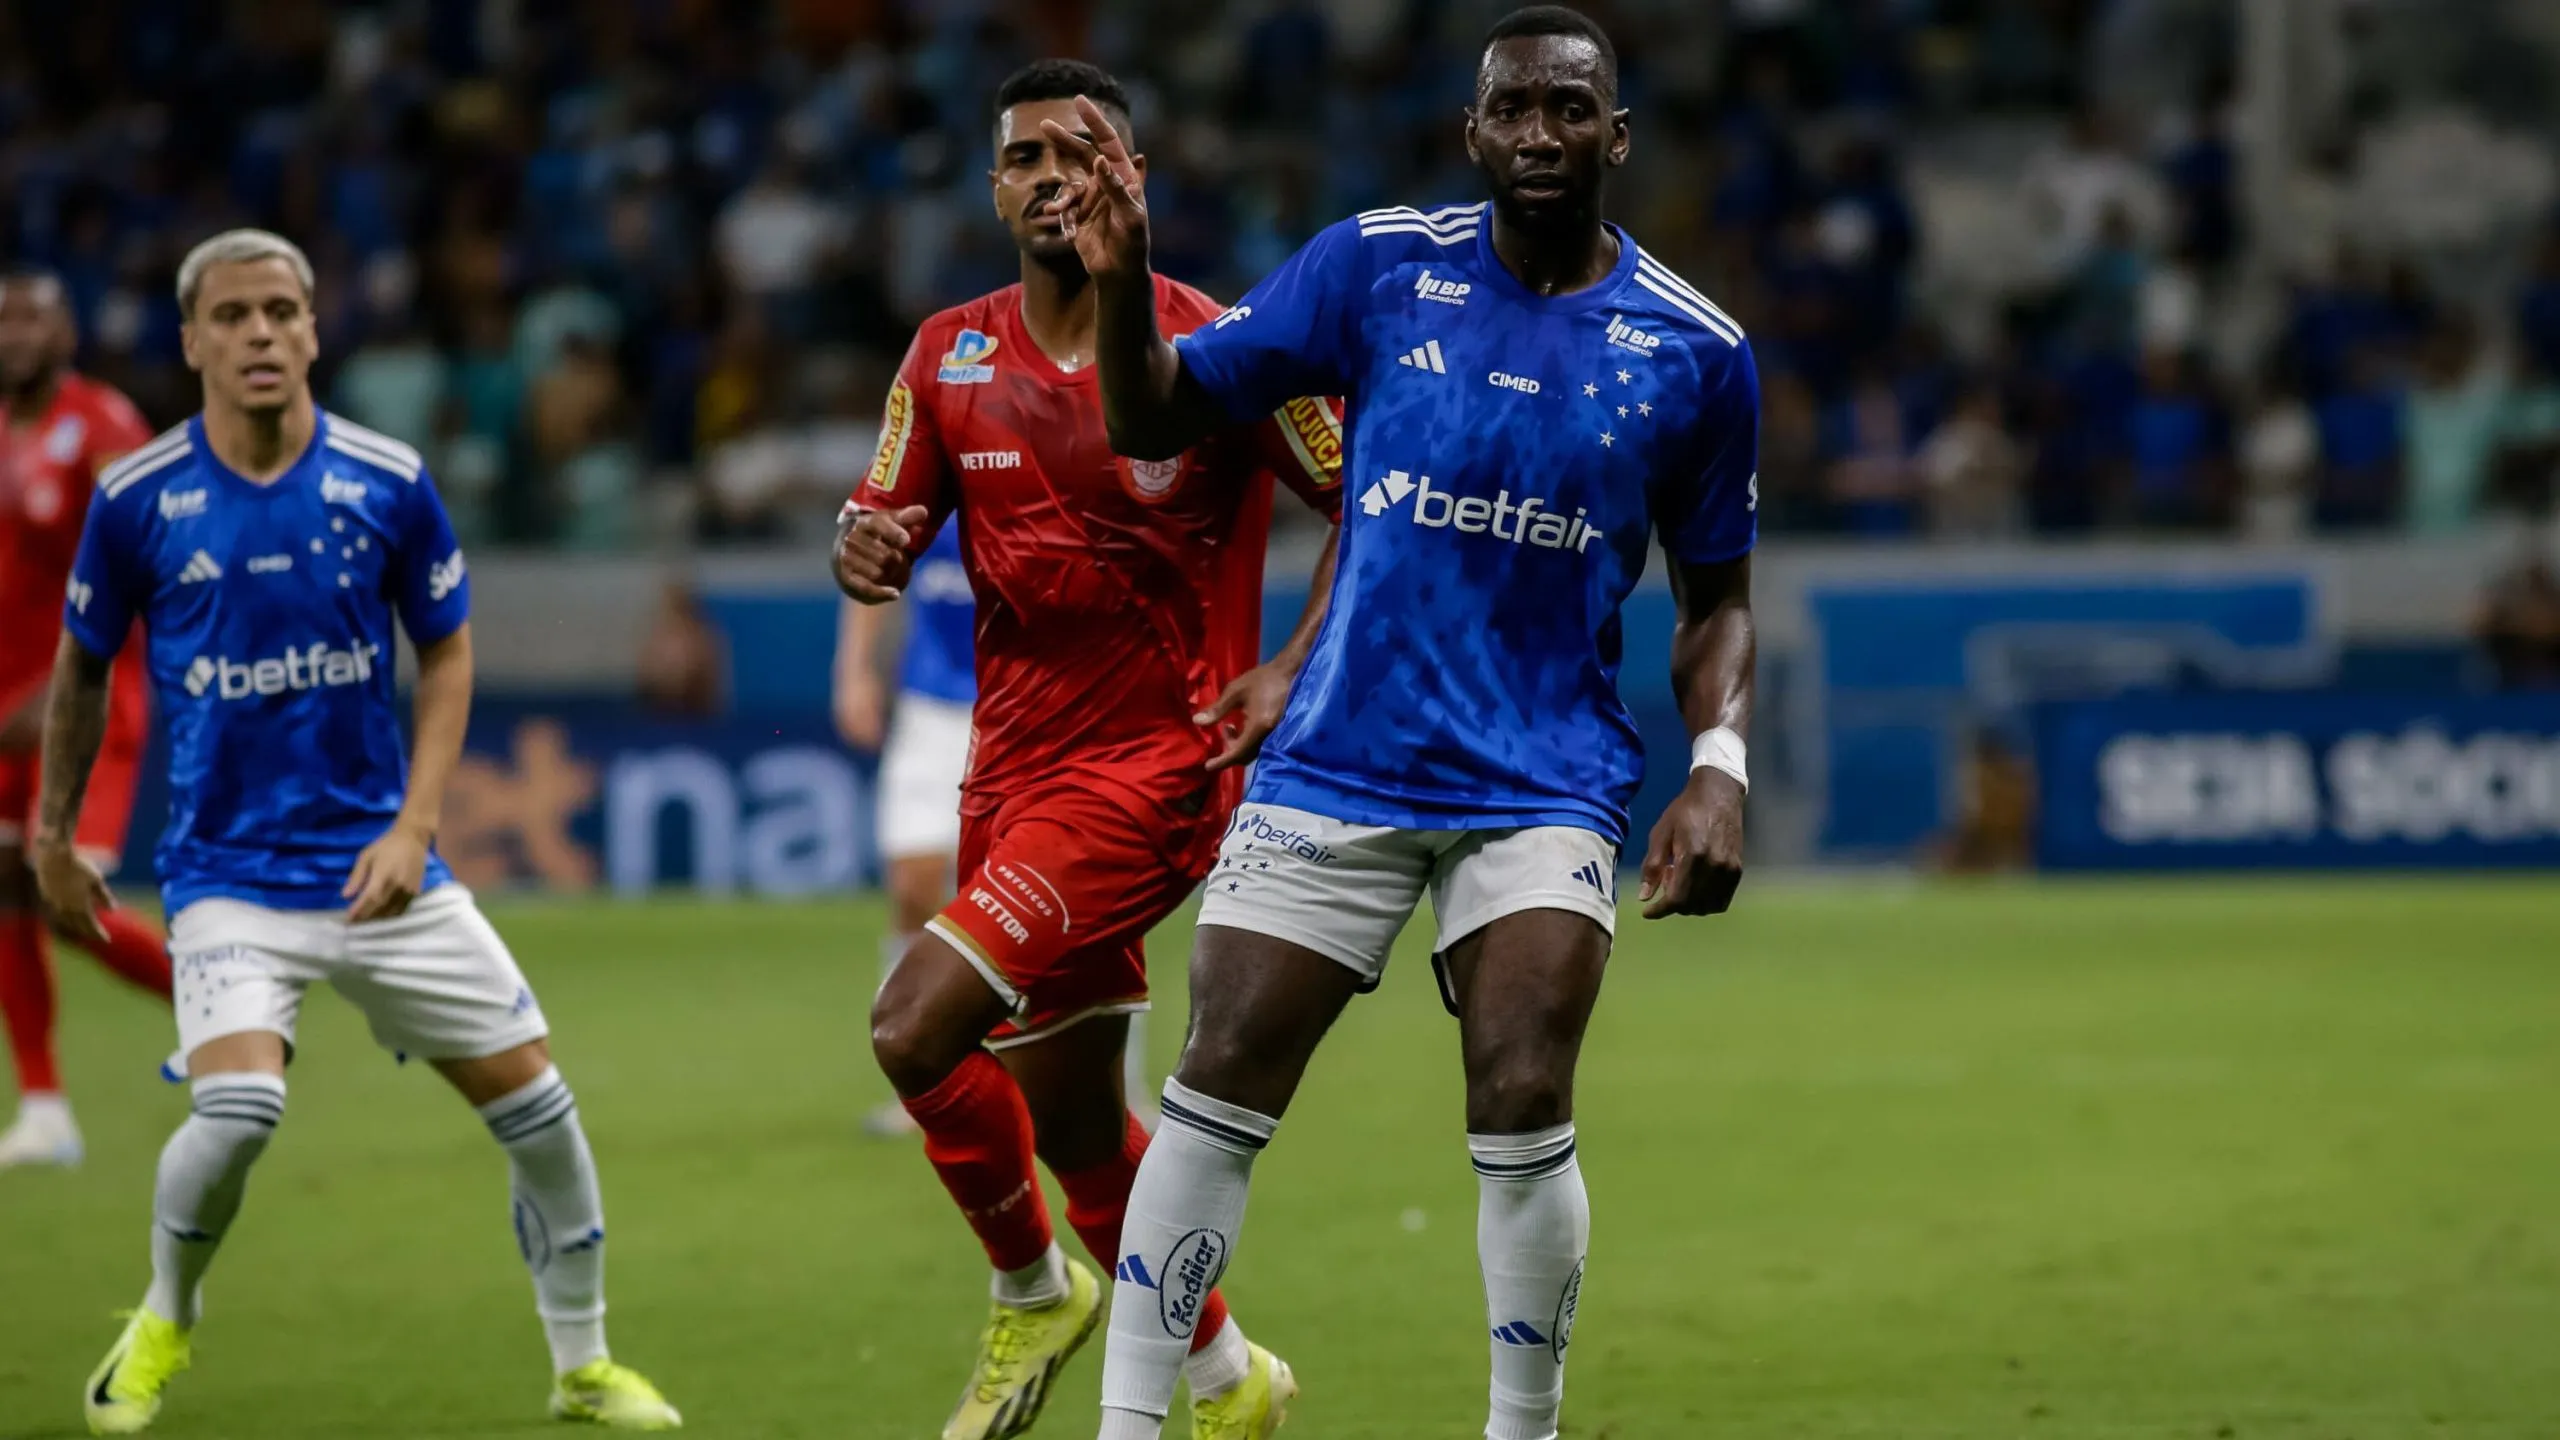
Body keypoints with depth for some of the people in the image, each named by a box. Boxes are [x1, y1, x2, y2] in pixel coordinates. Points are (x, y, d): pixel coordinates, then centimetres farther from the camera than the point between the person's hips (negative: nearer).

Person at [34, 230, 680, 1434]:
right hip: (226, 871, -2)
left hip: (378, 867, 2)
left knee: (533, 1099, 0)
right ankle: (165, 1320, 6)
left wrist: (413, 825, -6)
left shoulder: (389, 483, -5)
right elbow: (81, 667, 9)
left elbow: (447, 654, 6)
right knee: (238, 1108, -24)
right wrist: (52, 835, 16)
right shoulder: (137, 499, -6)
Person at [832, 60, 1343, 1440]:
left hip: (1158, 763, -6)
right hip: (1015, 767, 6)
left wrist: (1293, 673, -12)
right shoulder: (951, 355, 5)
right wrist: (866, 551, -14)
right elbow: (881, 535, 9)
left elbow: (1371, 508, -3)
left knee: (915, 1026, -20)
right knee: (1069, 1121, 13)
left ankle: (1032, 1290, 5)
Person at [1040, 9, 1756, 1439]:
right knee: (1216, 1094, -4)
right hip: (1339, 767, 1)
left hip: (1545, 780, -1)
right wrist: (1122, 280, -15)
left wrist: (1720, 769, -5)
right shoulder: (1376, 266, -1)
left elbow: (1717, 598, 11)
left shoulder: (1697, 353, 0)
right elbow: (1155, 421, 3)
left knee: (1524, 1110, -15)